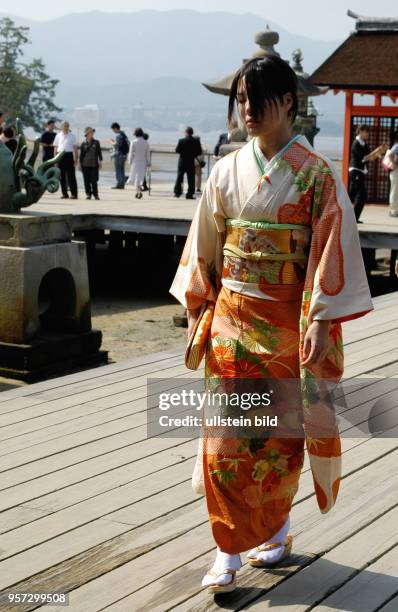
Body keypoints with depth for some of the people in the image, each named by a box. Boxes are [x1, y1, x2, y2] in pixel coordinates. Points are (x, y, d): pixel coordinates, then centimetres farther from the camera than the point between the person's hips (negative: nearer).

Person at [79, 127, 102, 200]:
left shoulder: (96, 142, 5)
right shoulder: (83, 143, 4)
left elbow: (99, 152, 7)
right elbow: (81, 154, 8)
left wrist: (100, 161, 0)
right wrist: (80, 163, 6)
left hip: (94, 164, 0)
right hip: (85, 165, 0)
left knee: (94, 180, -2)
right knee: (87, 181, 2)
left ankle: (95, 194, 5)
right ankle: (88, 194, 10)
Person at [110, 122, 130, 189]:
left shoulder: (118, 135, -15)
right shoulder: (124, 134, 15)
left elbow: (116, 145, -23)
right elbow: (128, 144, 19)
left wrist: (112, 142, -2)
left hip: (118, 155, -9)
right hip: (124, 155, 9)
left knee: (118, 170, -6)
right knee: (122, 170, 11)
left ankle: (119, 184, -7)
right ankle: (122, 184, 10)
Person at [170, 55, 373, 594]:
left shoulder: (316, 174, -7)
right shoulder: (226, 171, 5)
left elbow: (331, 250, -10)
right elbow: (206, 246, 11)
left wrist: (321, 323, -15)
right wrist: (196, 308, 10)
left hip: (288, 322, -3)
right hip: (230, 318, 3)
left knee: (283, 431, 9)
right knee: (226, 434, -1)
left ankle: (276, 528, 31)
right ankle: (229, 550, 6)